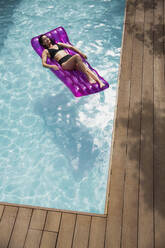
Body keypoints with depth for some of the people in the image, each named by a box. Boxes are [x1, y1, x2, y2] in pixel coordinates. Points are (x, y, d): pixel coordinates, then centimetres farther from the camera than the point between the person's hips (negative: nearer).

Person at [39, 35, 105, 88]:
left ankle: (100, 82, -39)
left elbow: (71, 47, 30)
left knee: (86, 69, -25)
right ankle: (89, 78, -37)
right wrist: (51, 66, -18)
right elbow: (44, 63, 4)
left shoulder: (58, 44, 31)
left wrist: (81, 53, 18)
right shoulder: (46, 51, 17)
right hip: (64, 63, -5)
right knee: (77, 56, -36)